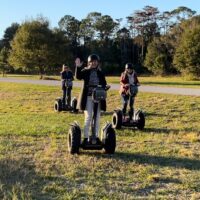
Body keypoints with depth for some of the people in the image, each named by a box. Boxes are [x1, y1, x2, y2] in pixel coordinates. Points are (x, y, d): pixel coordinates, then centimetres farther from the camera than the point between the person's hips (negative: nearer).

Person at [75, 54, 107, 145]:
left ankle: (96, 136, 18)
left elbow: (104, 84, 8)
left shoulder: (100, 73, 9)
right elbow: (78, 76, -17)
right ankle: (86, 137, 3)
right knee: (88, 117, -4)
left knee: (97, 118, 8)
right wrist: (78, 67, -31)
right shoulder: (85, 71, 1)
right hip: (88, 97, -3)